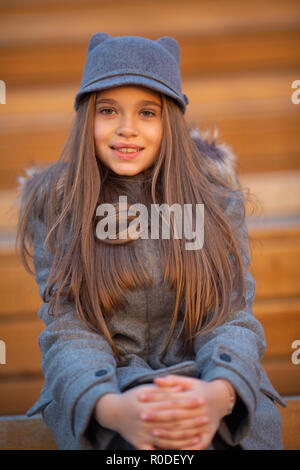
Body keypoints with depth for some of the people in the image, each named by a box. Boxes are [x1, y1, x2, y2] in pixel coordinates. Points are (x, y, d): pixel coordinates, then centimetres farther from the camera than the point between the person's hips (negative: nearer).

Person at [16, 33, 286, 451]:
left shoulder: (214, 189, 1)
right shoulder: (53, 203, 0)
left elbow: (231, 314, -4)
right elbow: (68, 330, -7)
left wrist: (219, 393, -26)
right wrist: (109, 408, -28)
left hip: (203, 375, 1)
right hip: (101, 388, 0)